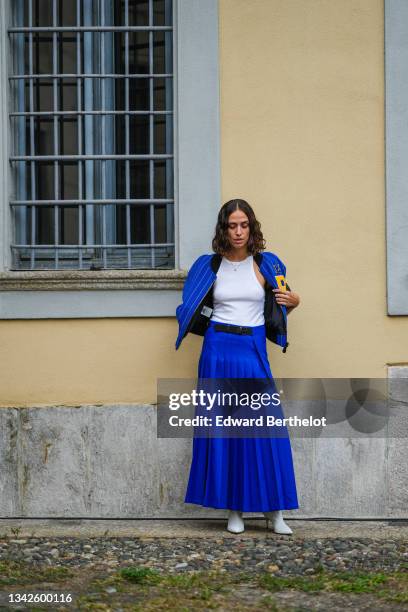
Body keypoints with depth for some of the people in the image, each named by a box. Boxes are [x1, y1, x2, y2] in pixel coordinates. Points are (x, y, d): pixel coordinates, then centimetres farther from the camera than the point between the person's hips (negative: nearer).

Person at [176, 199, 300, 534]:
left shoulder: (265, 264, 4)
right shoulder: (210, 265, 7)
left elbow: (284, 301, 15)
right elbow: (193, 306, 17)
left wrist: (294, 300, -7)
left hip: (253, 351, -1)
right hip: (218, 349, 1)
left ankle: (274, 511, 2)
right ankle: (234, 509, 10)